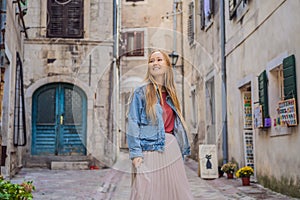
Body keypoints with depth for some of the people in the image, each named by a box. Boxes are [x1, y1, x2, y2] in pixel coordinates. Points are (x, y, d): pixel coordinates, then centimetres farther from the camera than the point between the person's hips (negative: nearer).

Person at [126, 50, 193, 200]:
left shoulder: (170, 94, 16)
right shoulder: (141, 92, -1)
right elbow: (133, 124, -7)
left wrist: (183, 149, 17)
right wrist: (135, 152, -15)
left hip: (171, 148, 6)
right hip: (149, 150, -5)